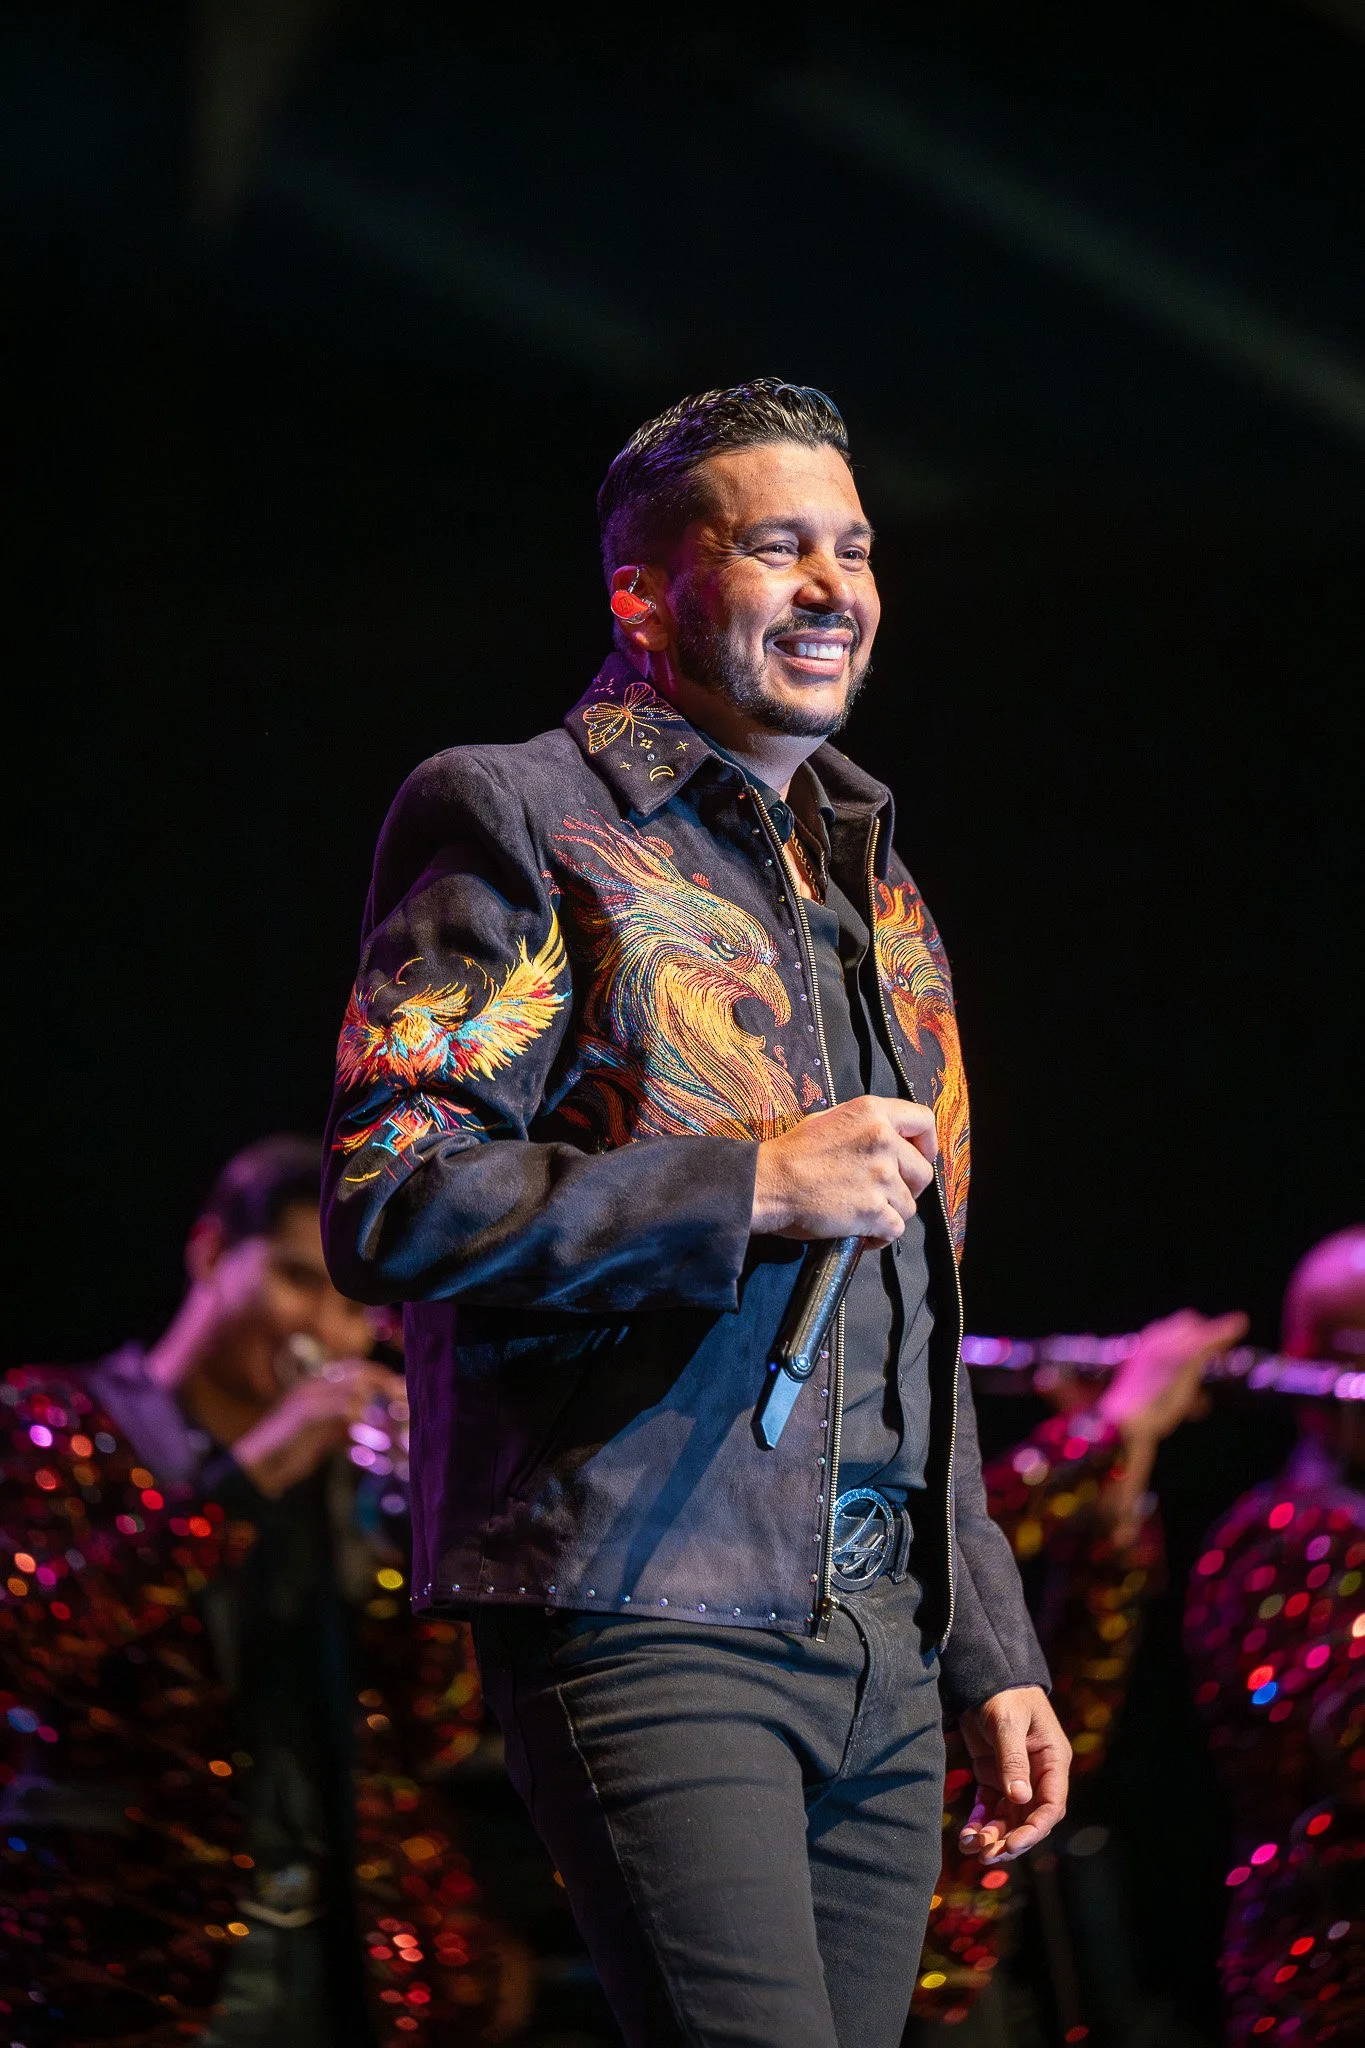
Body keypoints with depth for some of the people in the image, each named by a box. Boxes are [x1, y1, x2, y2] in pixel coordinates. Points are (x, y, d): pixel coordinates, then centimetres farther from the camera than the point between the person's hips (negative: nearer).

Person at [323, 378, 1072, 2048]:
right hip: (650, 1617, -7)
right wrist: (753, 1185, -14)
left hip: (881, 1653, 7)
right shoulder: (518, 822, 0)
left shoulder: (873, 889, 24)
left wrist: (995, 1655, 21)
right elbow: (386, 1203, -11)